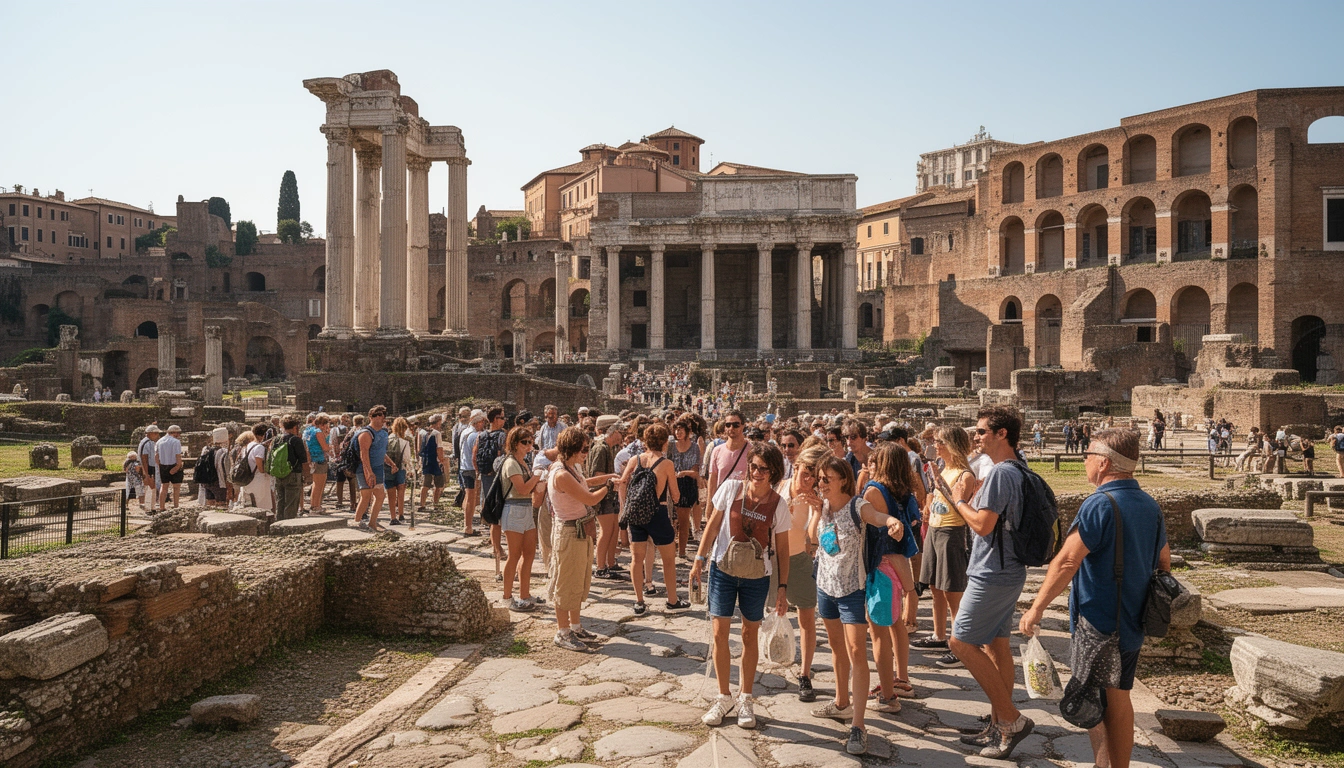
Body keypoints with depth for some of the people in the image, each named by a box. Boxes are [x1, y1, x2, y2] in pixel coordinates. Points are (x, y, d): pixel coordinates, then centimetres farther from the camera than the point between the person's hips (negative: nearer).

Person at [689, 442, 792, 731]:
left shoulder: (777, 505, -10)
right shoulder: (731, 488, -9)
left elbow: (782, 549, -3)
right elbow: (713, 524, 1)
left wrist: (783, 587, -3)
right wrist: (700, 559, 0)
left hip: (756, 577, 0)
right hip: (723, 569, 1)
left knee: (750, 635, 11)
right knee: (720, 634, 3)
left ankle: (744, 699, 26)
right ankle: (724, 697, 20)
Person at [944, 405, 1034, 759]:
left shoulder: (1000, 472, -20)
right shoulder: (1016, 472, 12)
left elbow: (983, 524, -24)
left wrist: (959, 500, -9)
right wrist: (970, 497, 8)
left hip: (993, 576, -10)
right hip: (1007, 572, 10)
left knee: (961, 641, -5)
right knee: (996, 644, 14)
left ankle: (1012, 719, -1)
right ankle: (999, 727, 23)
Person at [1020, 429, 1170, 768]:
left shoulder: (1100, 505, -20)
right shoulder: (1150, 505, 6)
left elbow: (1067, 562, -23)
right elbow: (1164, 561, 16)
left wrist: (1036, 607, -17)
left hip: (1098, 624, -8)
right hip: (1133, 624, 8)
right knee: (1120, 700, 19)